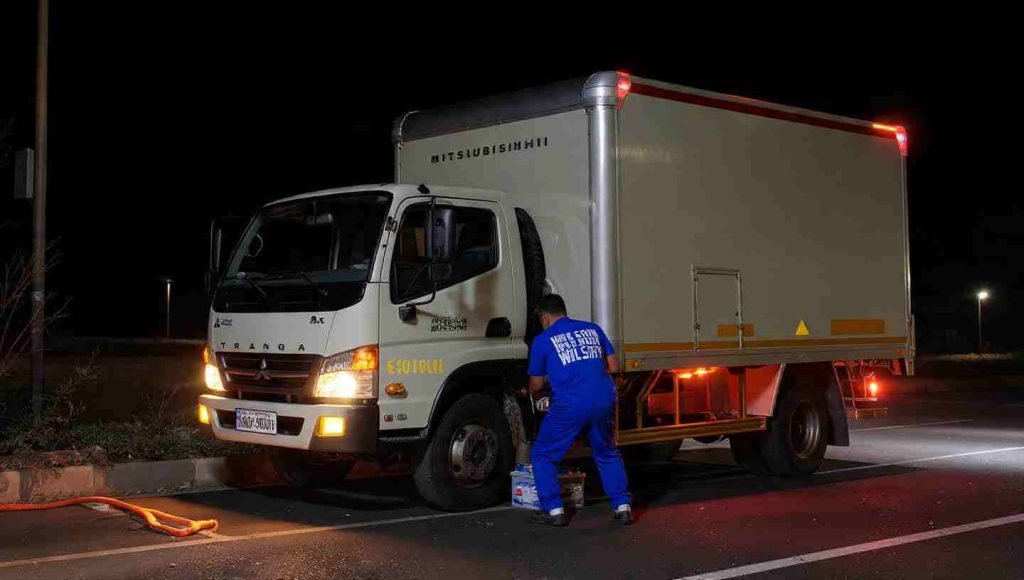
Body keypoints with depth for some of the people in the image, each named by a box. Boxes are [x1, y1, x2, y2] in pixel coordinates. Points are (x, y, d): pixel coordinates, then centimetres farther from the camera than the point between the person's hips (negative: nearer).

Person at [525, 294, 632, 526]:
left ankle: (554, 510, 9)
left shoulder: (542, 341, 8)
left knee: (543, 455, 13)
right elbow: (613, 366, 20)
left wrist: (527, 391, 39)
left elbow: (537, 384, 16)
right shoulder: (593, 329, 17)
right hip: (604, 400, 4)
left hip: (570, 405, -4)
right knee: (607, 454, 24)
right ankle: (623, 507, 18)